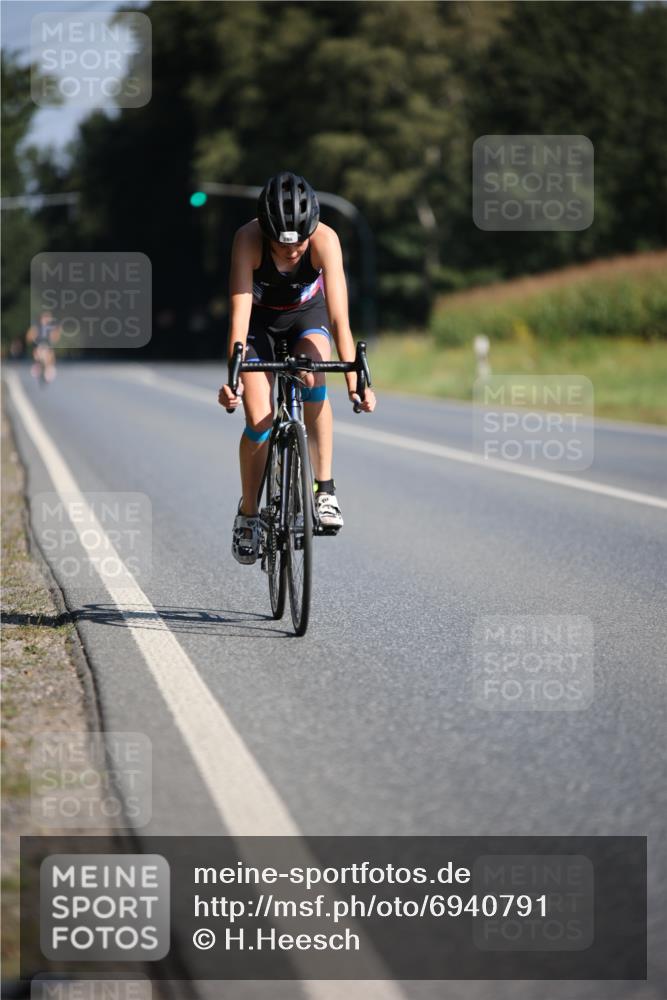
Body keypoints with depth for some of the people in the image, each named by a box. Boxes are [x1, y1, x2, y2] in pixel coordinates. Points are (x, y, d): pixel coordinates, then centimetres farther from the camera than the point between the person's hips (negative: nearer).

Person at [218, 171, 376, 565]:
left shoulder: (326, 240, -33)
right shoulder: (248, 238, -34)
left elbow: (339, 316, -37)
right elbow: (239, 311, -39)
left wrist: (354, 379, -45)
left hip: (307, 314, 0)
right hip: (260, 317, 0)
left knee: (312, 374, -31)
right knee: (259, 419, -13)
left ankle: (325, 488, -19)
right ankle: (248, 513, 10)